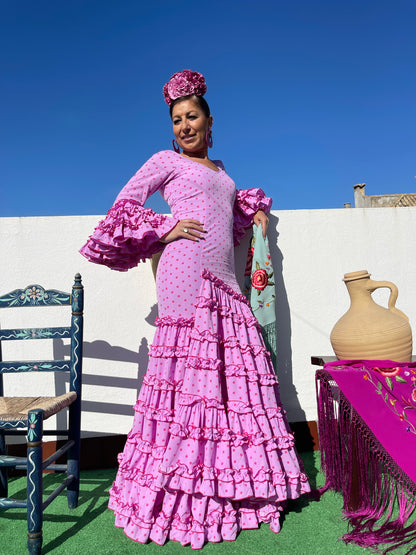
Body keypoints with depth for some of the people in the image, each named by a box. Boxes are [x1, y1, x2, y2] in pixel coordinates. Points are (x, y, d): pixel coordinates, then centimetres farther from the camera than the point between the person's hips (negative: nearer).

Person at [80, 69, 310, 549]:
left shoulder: (218, 169, 29)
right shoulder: (167, 161, 11)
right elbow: (125, 201, 4)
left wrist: (253, 210, 27)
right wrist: (164, 229, -7)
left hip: (222, 280, 7)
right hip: (186, 272, -6)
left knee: (232, 373, 3)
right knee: (187, 369, -10)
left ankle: (230, 485, 14)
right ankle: (174, 495, 2)